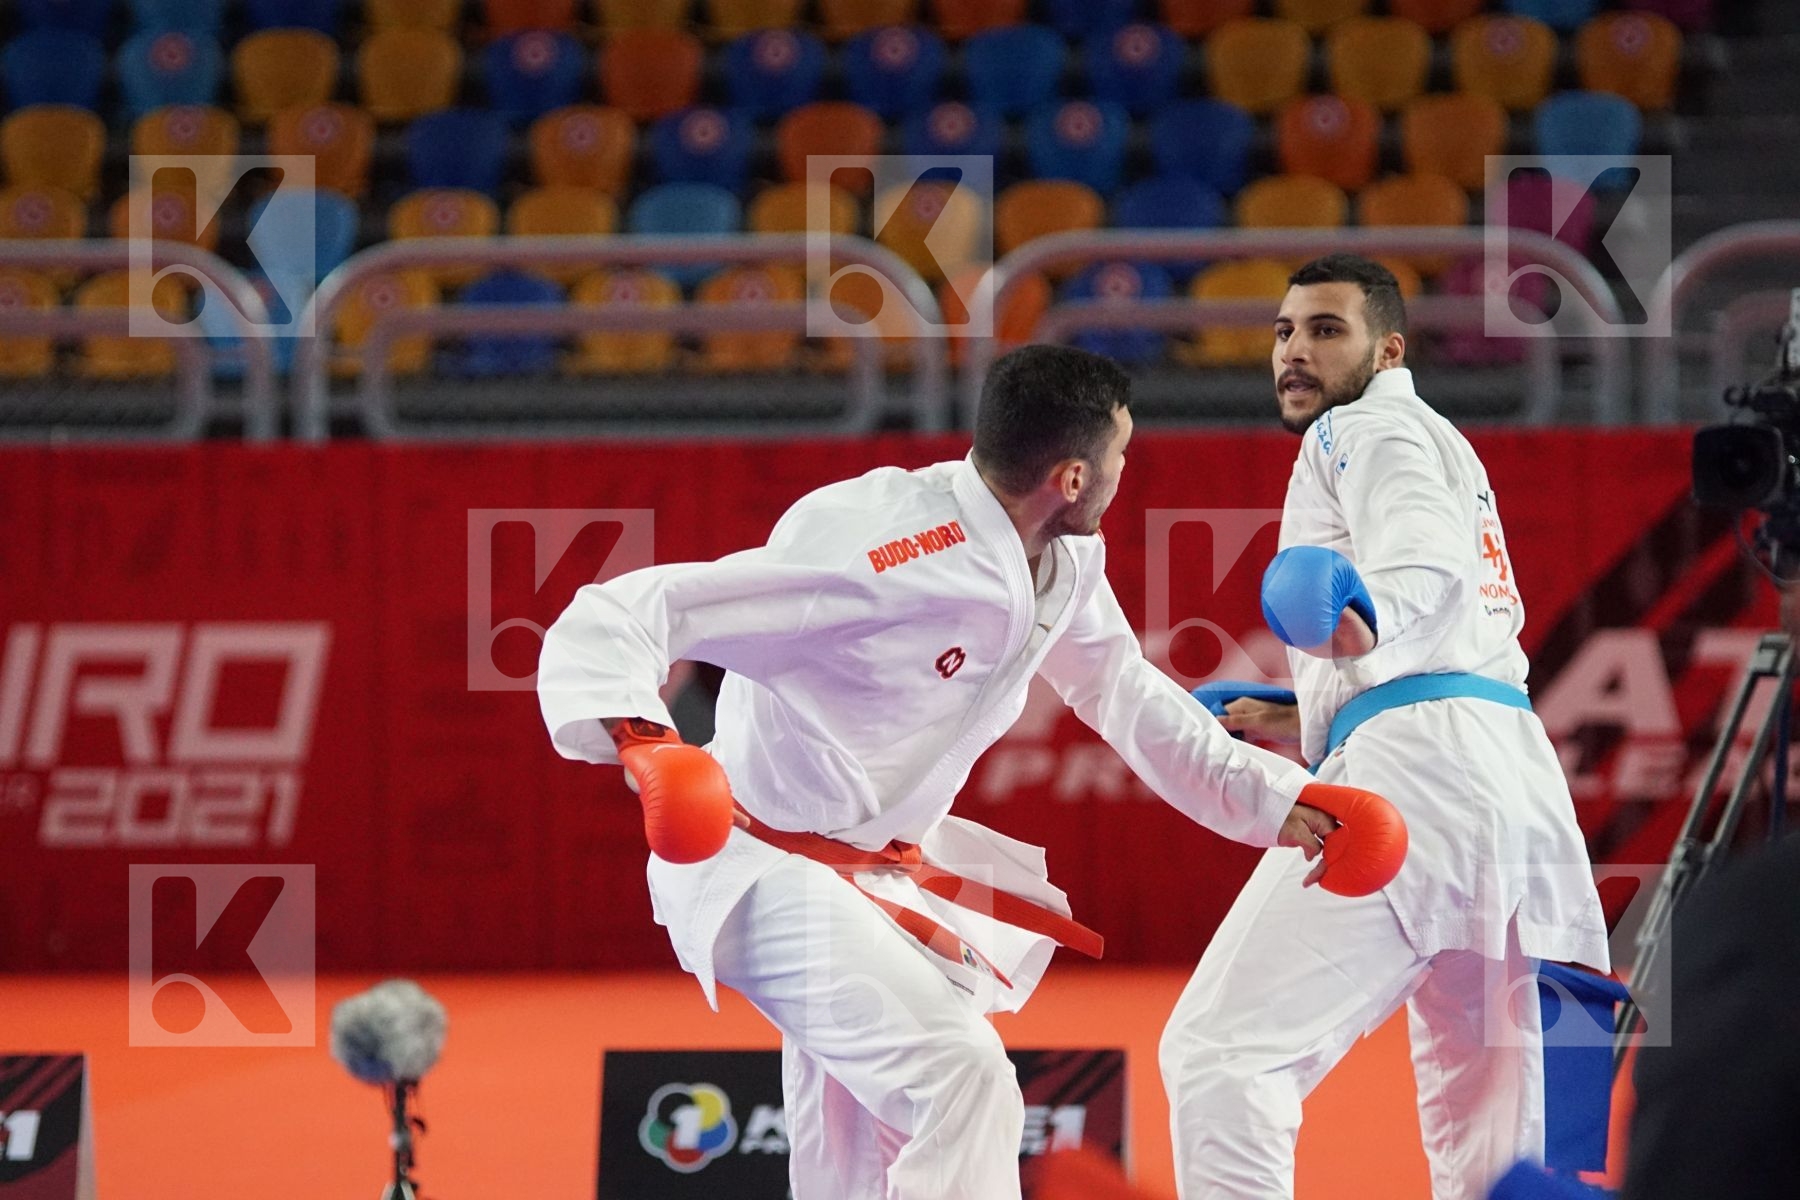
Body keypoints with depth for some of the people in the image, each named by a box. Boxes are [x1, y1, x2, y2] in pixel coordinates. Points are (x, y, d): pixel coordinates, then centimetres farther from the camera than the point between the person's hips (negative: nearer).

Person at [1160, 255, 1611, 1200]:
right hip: (1512, 772, 10)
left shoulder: (1370, 430, 2)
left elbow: (1427, 568, -18)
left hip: (1415, 771, -10)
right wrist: (1310, 720, 39)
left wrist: (1367, 625, -40)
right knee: (1484, 1107, 15)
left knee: (1221, 1050, -16)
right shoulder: (1443, 448, 31)